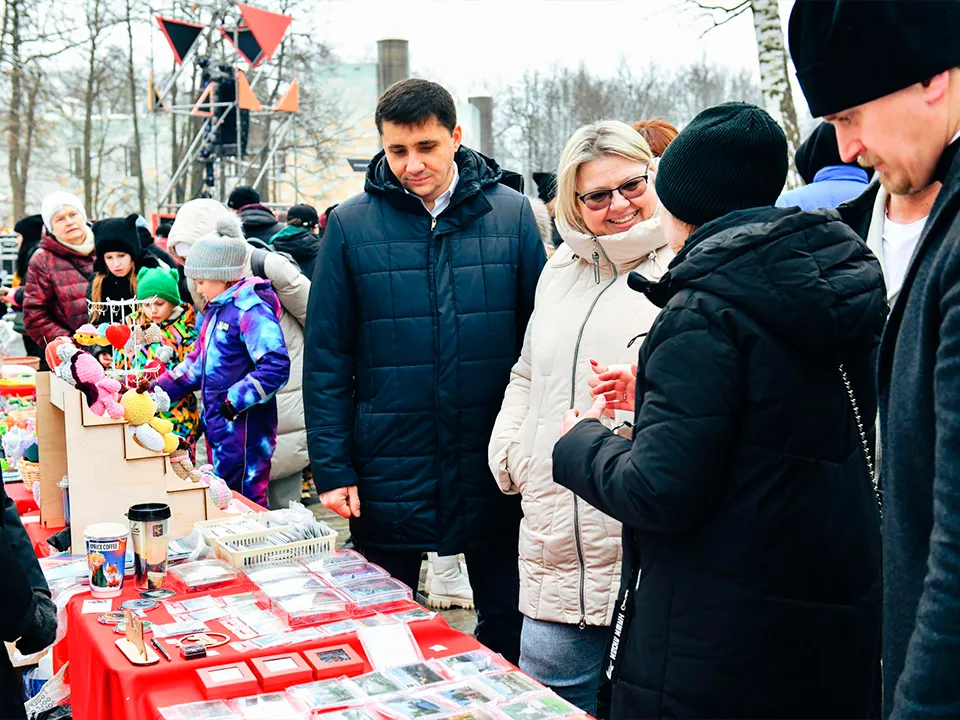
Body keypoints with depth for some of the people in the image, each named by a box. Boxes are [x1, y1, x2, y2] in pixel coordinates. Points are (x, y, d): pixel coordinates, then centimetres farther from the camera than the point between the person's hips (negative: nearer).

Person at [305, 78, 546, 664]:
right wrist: (332, 468, -6)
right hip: (389, 476, 0)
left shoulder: (511, 213, 0)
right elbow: (327, 358, -1)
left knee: (510, 626, 14)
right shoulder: (352, 225, -2)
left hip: (495, 474, 1)